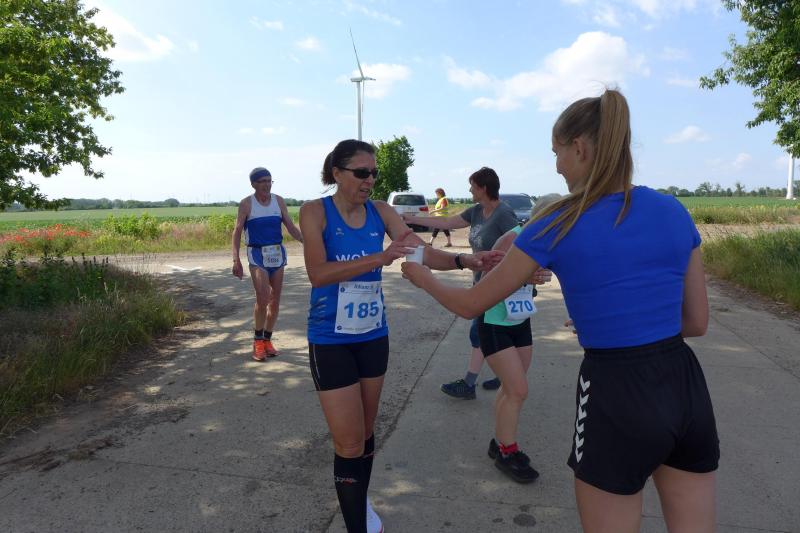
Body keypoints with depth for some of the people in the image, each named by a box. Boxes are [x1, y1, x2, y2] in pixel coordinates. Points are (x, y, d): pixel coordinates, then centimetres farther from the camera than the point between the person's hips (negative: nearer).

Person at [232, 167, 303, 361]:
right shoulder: (246, 204, -3)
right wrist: (236, 260, -15)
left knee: (275, 300, 6)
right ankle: (258, 342, 3)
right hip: (257, 255, -4)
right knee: (262, 298, -16)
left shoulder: (278, 201, 6)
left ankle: (267, 340, 21)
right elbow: (237, 232, -5)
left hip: (277, 253, 4)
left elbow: (291, 227, 5)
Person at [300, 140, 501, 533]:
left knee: (367, 429, 19)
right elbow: (318, 273, -26)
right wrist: (380, 258, -36)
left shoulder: (381, 212, -2)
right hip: (331, 341, -4)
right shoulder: (315, 212, -13)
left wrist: (464, 260, -28)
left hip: (374, 336, 4)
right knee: (349, 443, 0)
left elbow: (422, 252, -10)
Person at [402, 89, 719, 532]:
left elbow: (470, 305, -1)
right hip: (686, 390, 6)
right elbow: (697, 322, 9)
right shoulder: (674, 212, 2)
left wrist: (422, 276, 17)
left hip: (617, 397, -5)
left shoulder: (557, 227, -11)